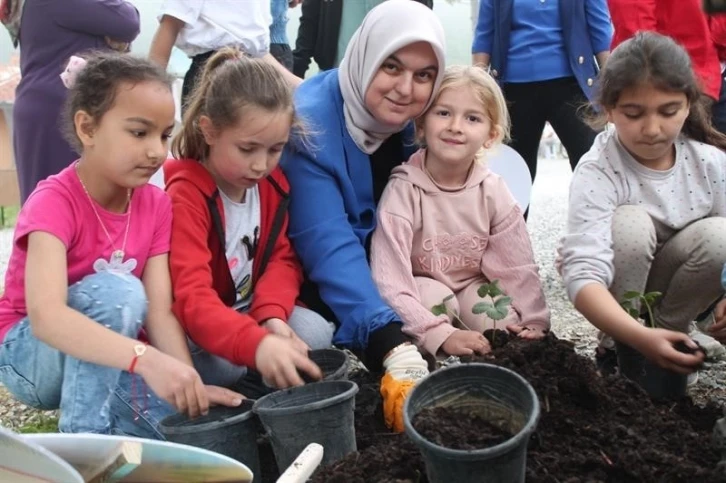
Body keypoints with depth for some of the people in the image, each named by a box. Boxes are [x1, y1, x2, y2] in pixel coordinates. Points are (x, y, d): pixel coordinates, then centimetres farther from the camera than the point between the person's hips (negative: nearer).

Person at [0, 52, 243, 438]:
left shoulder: (156, 205, -6)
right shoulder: (53, 202, -23)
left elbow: (160, 313, -14)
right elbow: (45, 315, -40)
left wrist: (192, 383, -31)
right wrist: (148, 360, -52)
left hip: (114, 363, 5)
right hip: (31, 354, -4)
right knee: (118, 290, -33)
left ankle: (110, 427, 6)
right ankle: (83, 441, -22)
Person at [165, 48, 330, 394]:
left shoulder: (272, 182, -3)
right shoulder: (184, 196, -26)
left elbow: (282, 257, -1)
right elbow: (192, 298, -38)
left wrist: (272, 317, -24)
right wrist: (257, 344, -57)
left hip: (245, 311, 6)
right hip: (189, 327, -6)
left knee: (315, 333, -17)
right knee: (223, 363, -35)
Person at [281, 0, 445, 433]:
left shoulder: (411, 121, -8)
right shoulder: (310, 122, -29)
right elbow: (330, 247, -37)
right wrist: (395, 348, -49)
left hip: (375, 269, 6)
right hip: (306, 278, -5)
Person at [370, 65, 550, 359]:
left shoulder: (493, 191, -12)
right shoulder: (403, 190, -24)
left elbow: (518, 266, -6)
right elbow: (390, 280, -30)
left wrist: (534, 321, -19)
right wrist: (441, 335, -39)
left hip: (472, 285, 3)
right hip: (421, 288, -3)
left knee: (510, 333, -20)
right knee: (433, 296, -34)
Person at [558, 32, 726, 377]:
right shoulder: (598, 172, -27)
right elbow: (583, 275, -37)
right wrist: (637, 337, -53)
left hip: (678, 289, 3)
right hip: (618, 291, -3)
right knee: (630, 222, -31)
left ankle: (667, 328, -4)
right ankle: (616, 344, -12)